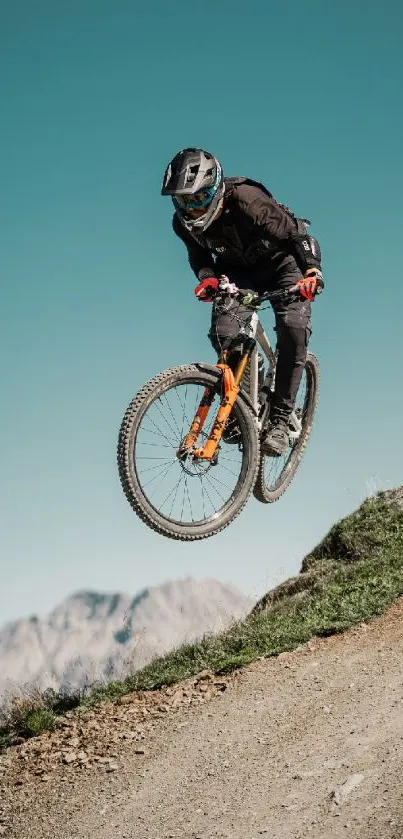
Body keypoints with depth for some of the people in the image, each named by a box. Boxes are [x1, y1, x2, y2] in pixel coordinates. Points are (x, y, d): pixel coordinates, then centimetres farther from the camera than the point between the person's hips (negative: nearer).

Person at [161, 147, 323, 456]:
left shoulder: (246, 200, -35)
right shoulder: (183, 221, -19)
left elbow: (295, 233, -28)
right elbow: (199, 254, -1)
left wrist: (312, 270, -43)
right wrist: (207, 277, -23)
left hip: (281, 263, -4)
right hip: (237, 271, 4)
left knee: (294, 329, -25)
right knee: (224, 332, -20)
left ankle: (280, 419, -17)